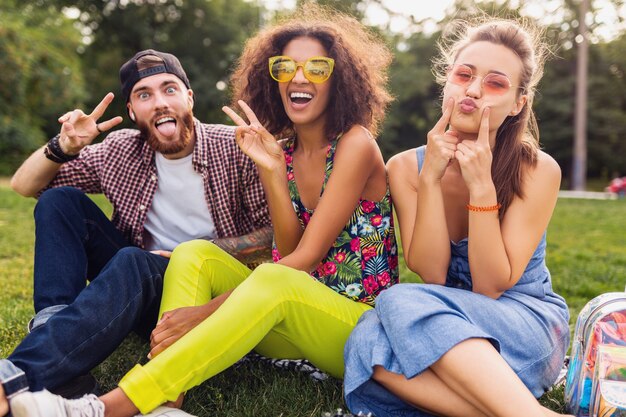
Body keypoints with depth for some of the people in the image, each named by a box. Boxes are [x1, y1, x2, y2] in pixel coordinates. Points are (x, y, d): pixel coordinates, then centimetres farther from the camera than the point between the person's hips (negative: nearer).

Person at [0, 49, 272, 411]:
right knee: (59, 200, -9)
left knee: (132, 261, -36)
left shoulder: (235, 147, -9)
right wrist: (64, 147, -12)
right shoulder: (122, 151, 2)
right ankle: (54, 322, -26)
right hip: (136, 284, 5)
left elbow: (276, 234, -12)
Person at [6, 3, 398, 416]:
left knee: (275, 280, -36)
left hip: (360, 327, -5)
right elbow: (289, 251, -4)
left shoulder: (356, 143, -11)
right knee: (195, 253, -12)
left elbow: (305, 258, -19)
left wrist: (206, 311, -23)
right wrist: (271, 169, -16)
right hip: (295, 326, 6)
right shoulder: (283, 149, 6)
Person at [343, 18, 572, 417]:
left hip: (530, 327, -3)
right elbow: (431, 274, -12)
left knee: (401, 303, -31)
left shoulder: (538, 170, -11)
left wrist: (481, 186, -24)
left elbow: (491, 286, -15)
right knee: (369, 346, -31)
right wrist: (431, 178, -21)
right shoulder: (406, 167, -4)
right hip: (448, 327, 3)